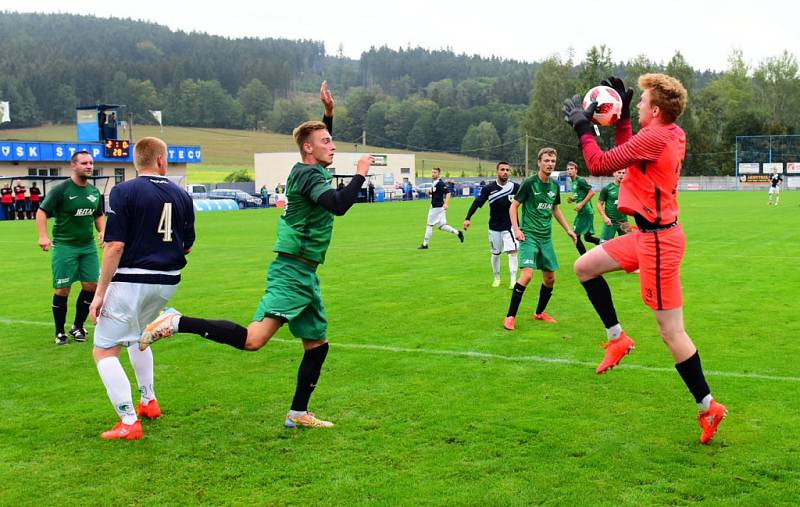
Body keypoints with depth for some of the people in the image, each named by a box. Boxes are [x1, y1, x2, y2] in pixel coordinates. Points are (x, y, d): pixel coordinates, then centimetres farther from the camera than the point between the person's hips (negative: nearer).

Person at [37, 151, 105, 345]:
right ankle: (60, 332, 15)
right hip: (64, 246, -5)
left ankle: (77, 327, 21)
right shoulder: (61, 189, -11)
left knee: (91, 286, 2)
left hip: (88, 246, 5)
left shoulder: (94, 192, 7)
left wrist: (102, 231, 1)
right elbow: (41, 212, -10)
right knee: (62, 290, -1)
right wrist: (43, 236, -23)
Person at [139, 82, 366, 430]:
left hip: (303, 275, 10)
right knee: (252, 339, -22)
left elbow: (319, 147, 39)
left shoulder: (308, 172, 17)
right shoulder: (310, 175, -12)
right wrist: (360, 174, -15)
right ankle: (177, 322, -15)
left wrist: (329, 112, 28)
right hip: (291, 273, -10)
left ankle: (298, 414, 23)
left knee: (317, 345, 14)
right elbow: (338, 205, -29)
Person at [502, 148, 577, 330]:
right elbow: (513, 206, -6)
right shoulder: (529, 183, -9)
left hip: (546, 238, 7)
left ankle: (539, 313, 30)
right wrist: (516, 229, -17)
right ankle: (510, 317, -12)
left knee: (550, 278, 9)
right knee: (527, 274, -21)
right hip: (529, 235, -7)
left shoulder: (554, 185, 8)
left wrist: (568, 229, 19)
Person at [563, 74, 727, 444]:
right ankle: (617, 338, 21)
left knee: (671, 331, -2)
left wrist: (582, 127, -6)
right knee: (585, 266, 14)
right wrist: (621, 116, 17)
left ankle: (708, 407, 11)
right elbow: (625, 154, 21)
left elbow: (599, 165, -18)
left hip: (658, 240, -10)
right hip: (650, 234, 10)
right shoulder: (671, 135, 7)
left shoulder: (654, 137, -21)